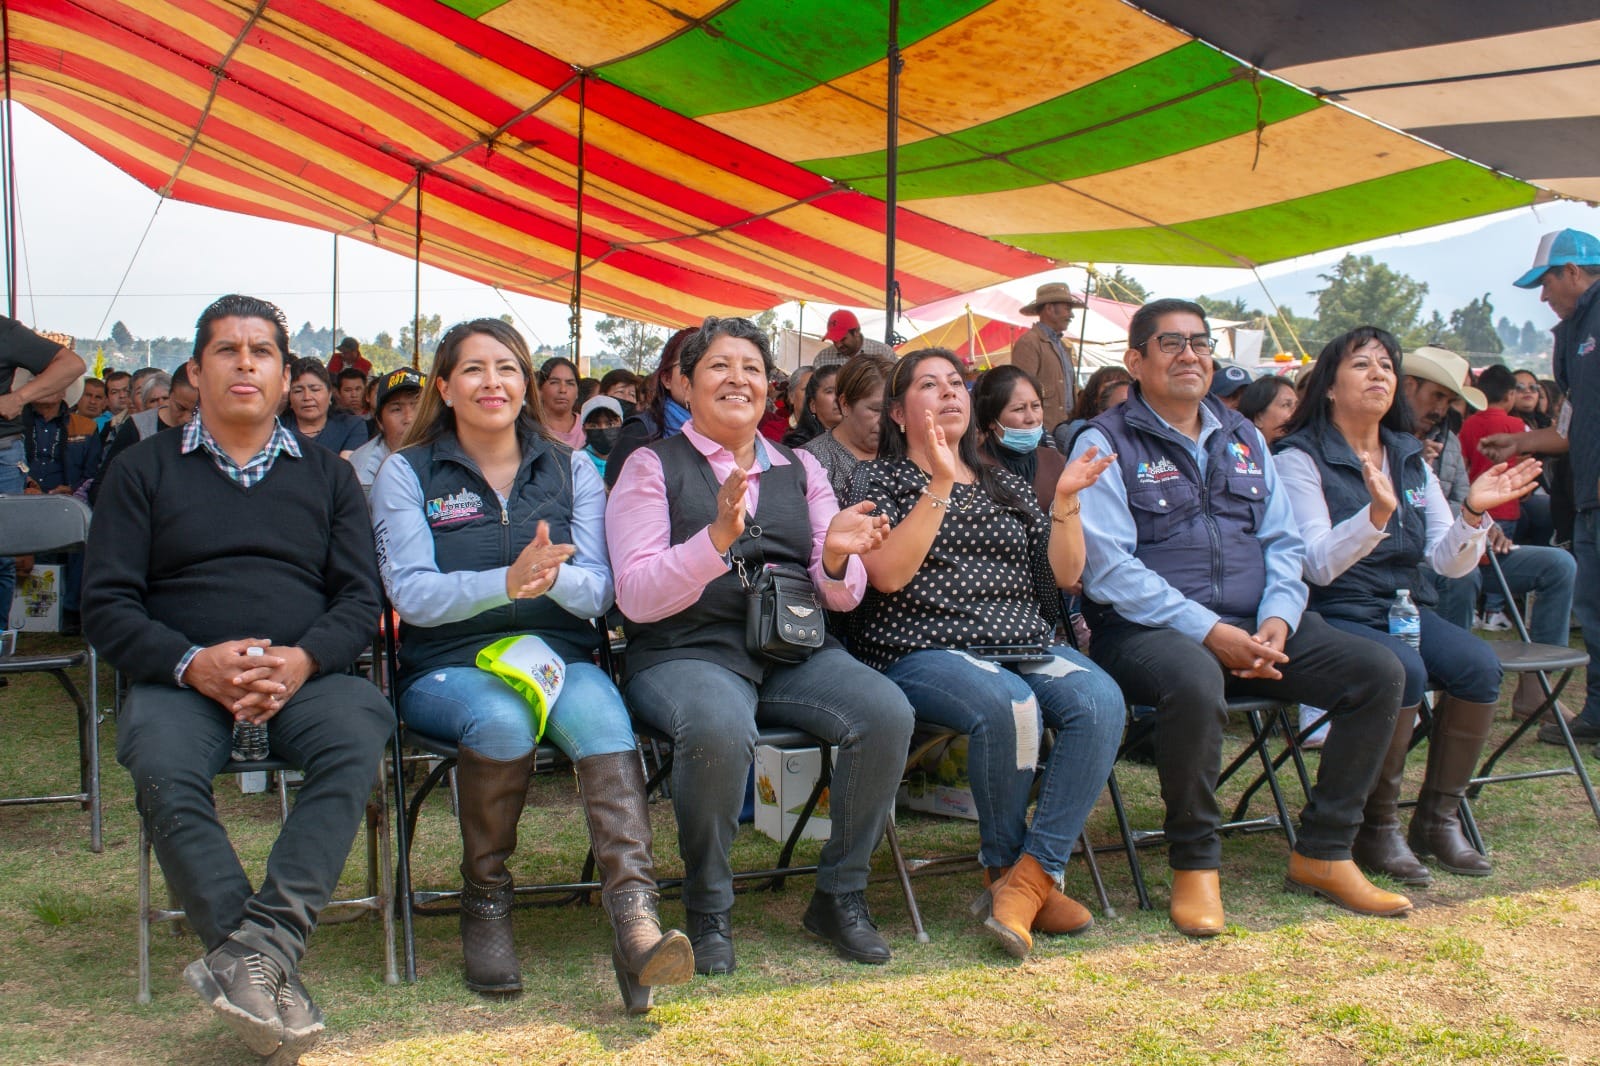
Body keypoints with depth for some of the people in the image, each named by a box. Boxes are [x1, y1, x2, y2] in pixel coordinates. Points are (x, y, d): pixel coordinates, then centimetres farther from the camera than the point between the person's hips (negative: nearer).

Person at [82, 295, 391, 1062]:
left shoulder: (328, 475, 19)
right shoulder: (145, 471, 15)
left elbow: (361, 596, 8)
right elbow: (106, 604, 5)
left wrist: (302, 660, -14)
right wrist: (193, 664, -14)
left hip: (305, 675, 1)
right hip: (181, 678, 0)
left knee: (358, 735, -33)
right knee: (162, 767, -34)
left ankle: (259, 946, -38)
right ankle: (273, 978, -35)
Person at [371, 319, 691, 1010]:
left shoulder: (570, 469, 13)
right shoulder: (406, 474, 6)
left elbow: (599, 590, 2)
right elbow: (410, 593, -8)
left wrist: (554, 574, -23)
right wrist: (509, 581, -27)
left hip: (560, 655, 2)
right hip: (447, 667, -1)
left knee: (598, 714, -33)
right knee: (502, 718, -36)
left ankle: (636, 926, -46)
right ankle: (485, 905, -14)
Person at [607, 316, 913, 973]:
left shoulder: (800, 470, 17)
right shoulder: (653, 467, 5)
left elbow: (843, 597, 12)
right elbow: (636, 597, -7)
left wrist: (837, 557, -13)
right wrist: (718, 538, -23)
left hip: (795, 651, 4)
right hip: (686, 651, -4)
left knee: (887, 713, -24)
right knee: (720, 728, -37)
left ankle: (841, 896, -3)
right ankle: (708, 910, -11)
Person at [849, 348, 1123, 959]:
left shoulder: (1009, 486, 23)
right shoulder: (877, 479, 9)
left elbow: (1064, 575, 16)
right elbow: (887, 574, -9)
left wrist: (1065, 501, 1)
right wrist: (940, 486, -14)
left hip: (1025, 645, 5)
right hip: (925, 650, -5)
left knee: (1099, 701, -27)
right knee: (1010, 705, -36)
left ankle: (1029, 878, -25)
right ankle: (1003, 865, -11)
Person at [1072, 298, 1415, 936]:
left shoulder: (1242, 438, 19)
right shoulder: (1106, 444, -2)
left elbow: (1282, 541, 16)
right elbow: (1109, 567, -12)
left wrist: (1278, 618, -5)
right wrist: (1208, 631, -20)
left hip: (1252, 627, 7)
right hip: (1148, 631, -6)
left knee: (1377, 672, -10)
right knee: (1196, 684, -38)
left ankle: (1322, 854, 1)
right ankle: (1194, 865, -16)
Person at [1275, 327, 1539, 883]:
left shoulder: (1409, 458, 13)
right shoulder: (1301, 457, -6)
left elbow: (1450, 563, 5)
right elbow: (1318, 565, -18)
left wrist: (1473, 512, -14)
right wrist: (1377, 512, -32)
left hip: (1405, 607, 6)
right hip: (1335, 614, -6)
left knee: (1479, 665, -20)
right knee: (1402, 670, -32)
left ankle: (1438, 819, -4)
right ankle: (1377, 827, -14)